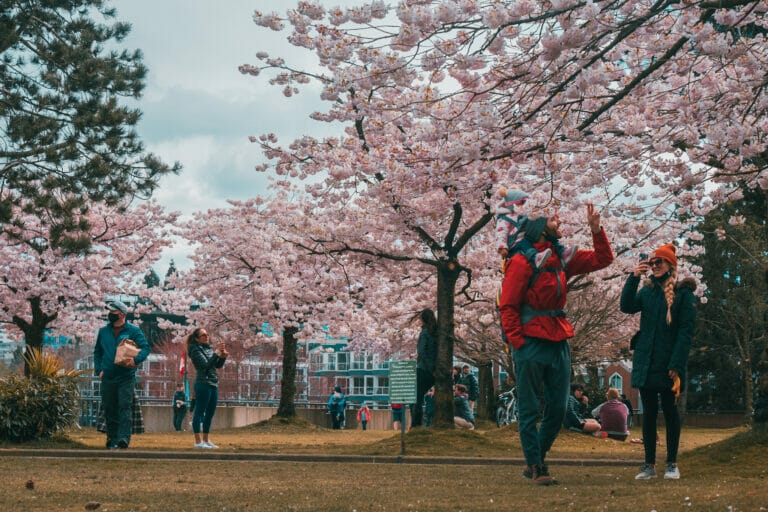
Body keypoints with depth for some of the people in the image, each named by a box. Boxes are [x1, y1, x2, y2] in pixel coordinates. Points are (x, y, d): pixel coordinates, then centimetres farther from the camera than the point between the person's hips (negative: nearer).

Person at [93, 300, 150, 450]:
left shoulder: (133, 331, 1)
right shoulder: (103, 332, 14)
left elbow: (145, 348, -4)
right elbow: (97, 352, 22)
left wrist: (135, 360, -23)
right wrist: (99, 369, 8)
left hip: (126, 377, -4)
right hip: (107, 377, 4)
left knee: (125, 406, -12)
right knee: (109, 409, 5)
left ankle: (124, 437, -18)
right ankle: (112, 439, 12)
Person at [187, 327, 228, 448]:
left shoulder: (209, 348, 15)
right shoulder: (196, 349, -6)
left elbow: (218, 365, 16)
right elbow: (206, 365, -16)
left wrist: (223, 357, -1)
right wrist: (216, 353, -18)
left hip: (213, 384, 8)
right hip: (203, 384, -8)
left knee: (210, 413, 11)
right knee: (199, 412, -5)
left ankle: (206, 440, 19)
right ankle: (198, 441, -4)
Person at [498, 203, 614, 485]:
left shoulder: (563, 259, 13)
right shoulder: (522, 262, -8)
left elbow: (602, 259, 20)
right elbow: (507, 306, -10)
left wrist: (595, 228, 8)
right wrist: (518, 343, -15)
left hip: (558, 343, 7)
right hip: (531, 343, -7)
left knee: (558, 409, 10)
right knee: (529, 410, 1)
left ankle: (535, 462, 24)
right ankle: (536, 468, 8)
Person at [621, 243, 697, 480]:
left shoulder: (684, 292, -1)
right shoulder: (647, 290, 13)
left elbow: (686, 331, -7)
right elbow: (627, 306, -4)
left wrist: (677, 365, -15)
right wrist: (633, 278, -13)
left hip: (668, 364, -4)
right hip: (645, 362, 4)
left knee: (669, 410, 2)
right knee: (648, 412, 5)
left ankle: (672, 464, 10)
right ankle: (649, 465, 9)